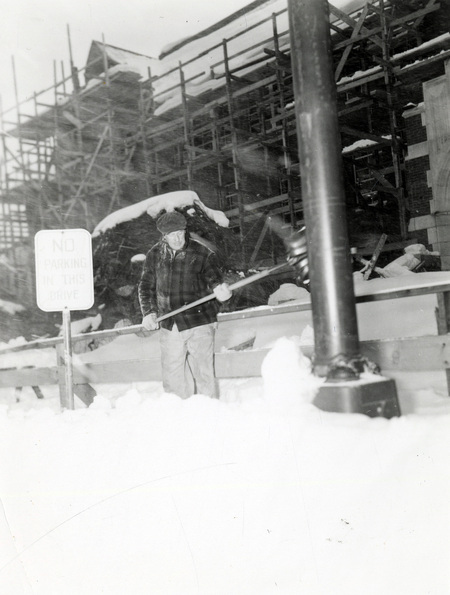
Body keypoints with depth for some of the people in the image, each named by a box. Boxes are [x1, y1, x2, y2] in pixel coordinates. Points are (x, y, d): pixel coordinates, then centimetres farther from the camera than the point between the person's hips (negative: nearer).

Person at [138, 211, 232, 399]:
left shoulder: (203, 254, -5)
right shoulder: (154, 255, 5)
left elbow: (213, 278, -2)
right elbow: (146, 286, 13)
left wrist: (218, 288, -27)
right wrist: (149, 312, -1)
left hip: (199, 323, -3)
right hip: (169, 326, 4)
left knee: (203, 373, -1)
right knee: (172, 376, 10)